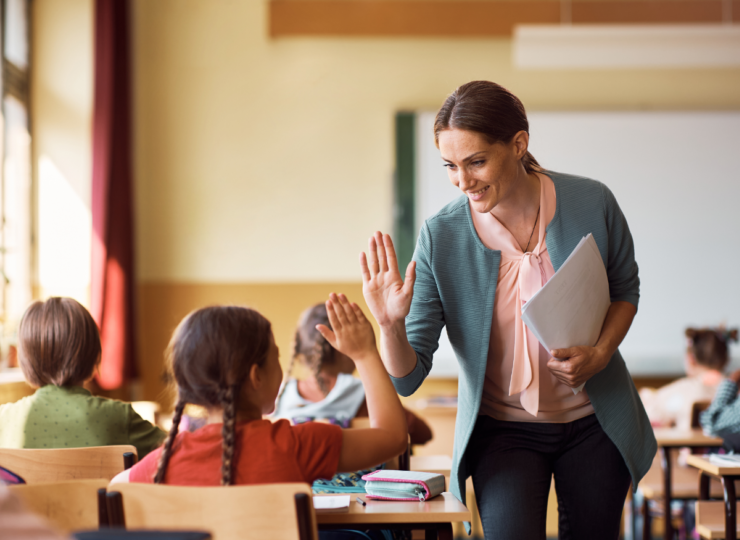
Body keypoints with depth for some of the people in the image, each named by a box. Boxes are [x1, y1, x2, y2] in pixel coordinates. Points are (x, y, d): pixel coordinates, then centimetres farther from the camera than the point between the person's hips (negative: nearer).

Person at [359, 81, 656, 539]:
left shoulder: (592, 204, -14)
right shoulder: (440, 237, -16)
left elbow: (625, 288, 7)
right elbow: (407, 377, -13)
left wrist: (599, 355, -11)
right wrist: (391, 325, -34)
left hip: (594, 421, 2)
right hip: (503, 429, -1)